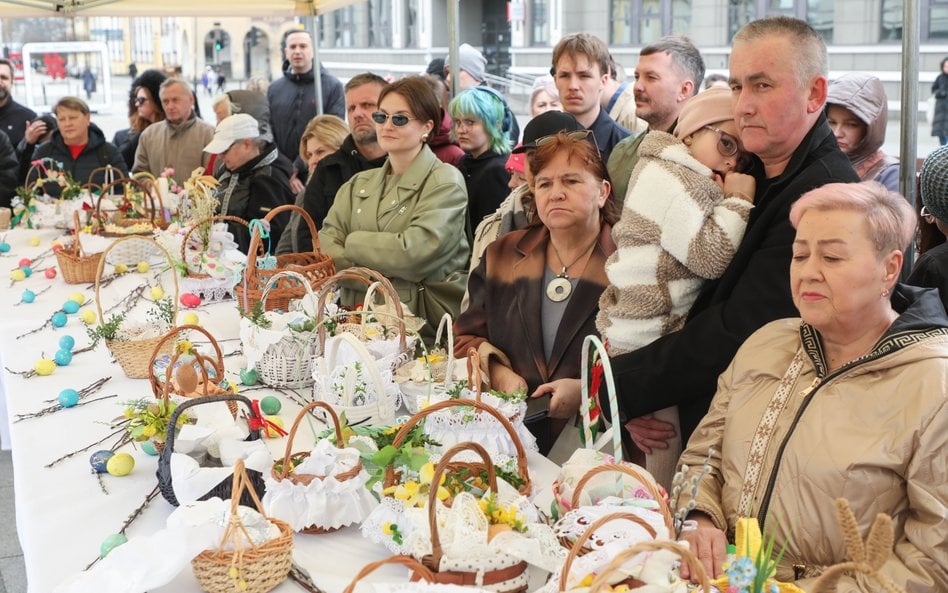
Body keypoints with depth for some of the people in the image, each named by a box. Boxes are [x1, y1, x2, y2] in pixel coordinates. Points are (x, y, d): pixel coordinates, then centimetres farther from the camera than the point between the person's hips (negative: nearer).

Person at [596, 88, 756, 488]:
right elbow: (710, 257, -19)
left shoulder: (685, 179, 19)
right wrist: (738, 200, -10)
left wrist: (732, 199, 5)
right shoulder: (664, 175, -12)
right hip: (652, 350, -10)